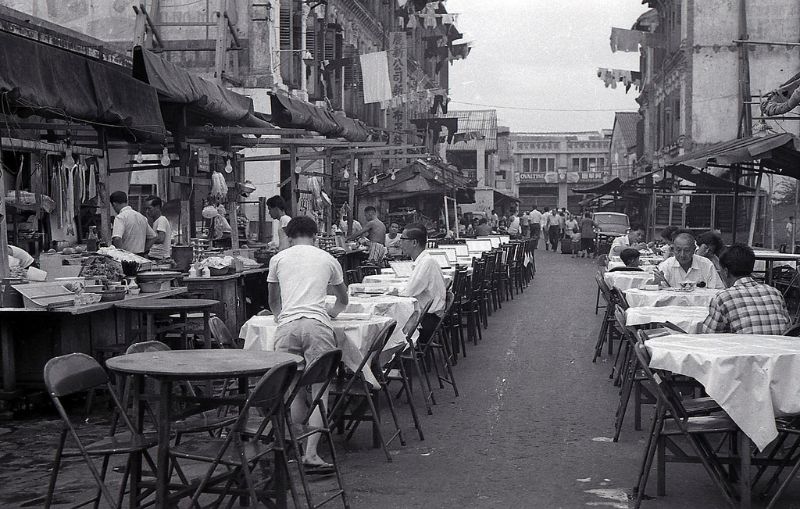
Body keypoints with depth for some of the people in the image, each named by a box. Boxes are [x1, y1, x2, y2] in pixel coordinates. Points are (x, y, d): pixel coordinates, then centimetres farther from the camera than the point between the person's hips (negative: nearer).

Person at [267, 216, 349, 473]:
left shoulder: (278, 259, 20)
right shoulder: (328, 259, 20)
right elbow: (343, 300, 36)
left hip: (287, 325, 1)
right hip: (317, 324, -1)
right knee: (319, 389, -1)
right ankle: (311, 454, -12)